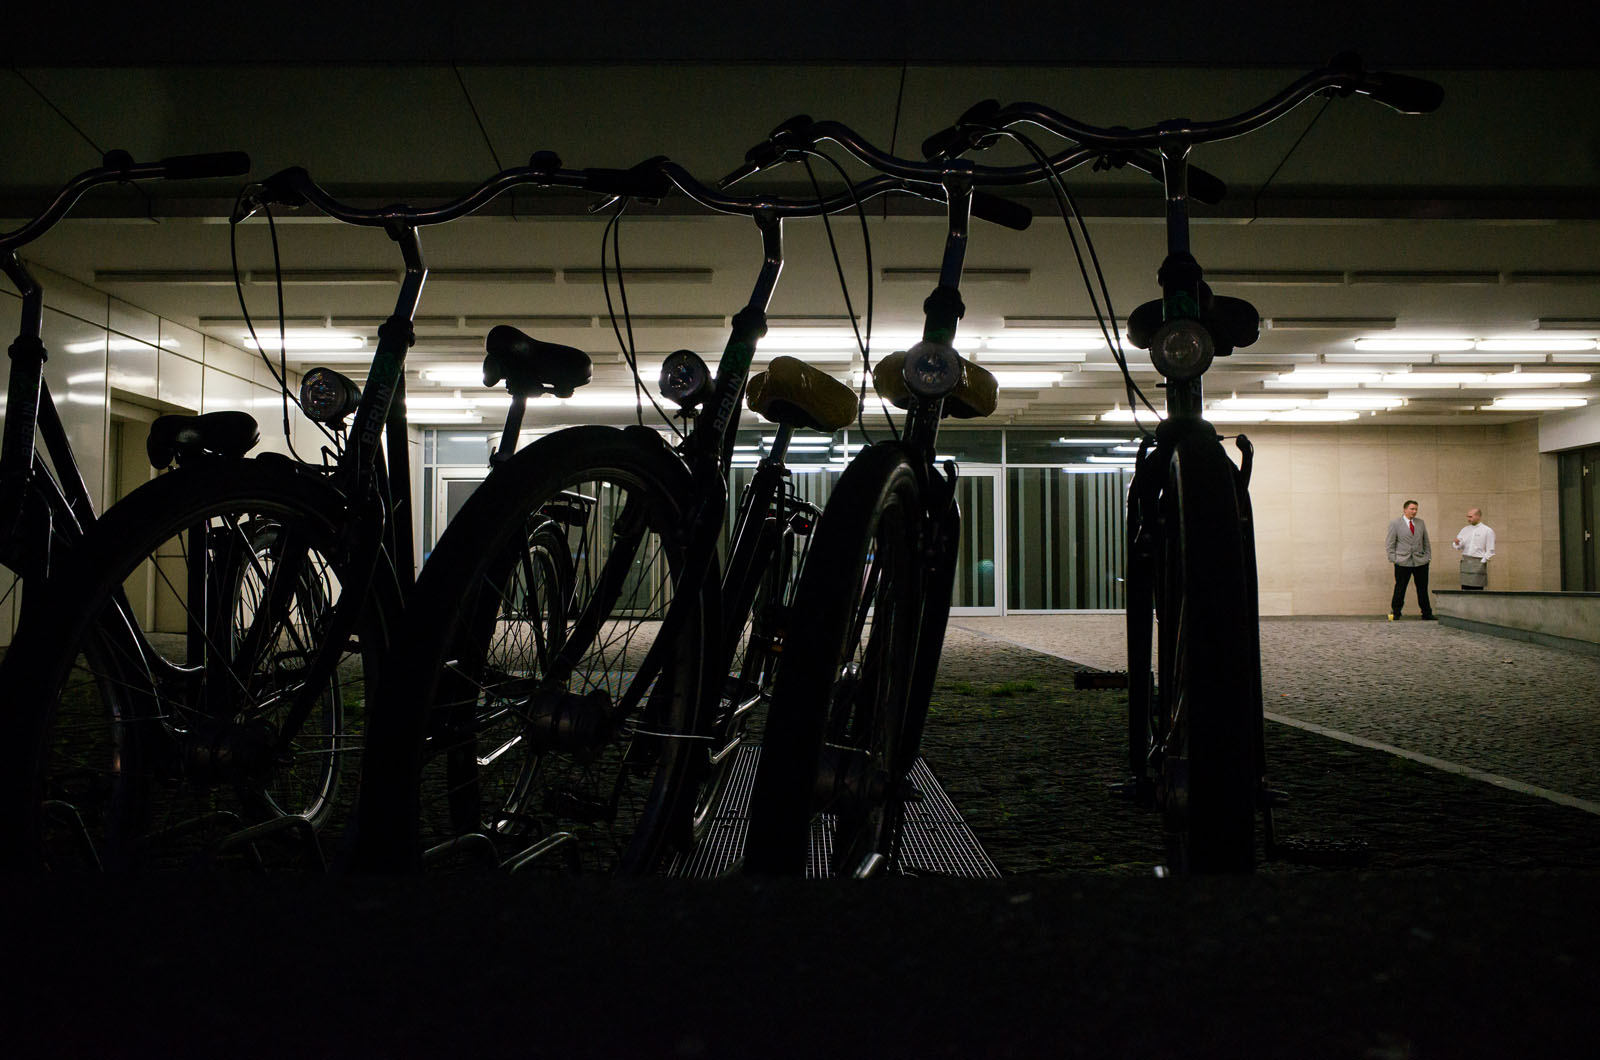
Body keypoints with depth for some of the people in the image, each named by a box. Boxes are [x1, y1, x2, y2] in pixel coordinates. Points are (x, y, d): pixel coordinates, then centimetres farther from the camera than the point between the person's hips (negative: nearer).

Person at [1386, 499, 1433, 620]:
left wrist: (1428, 556, 9)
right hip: (1403, 562, -3)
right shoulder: (1394, 523, 1)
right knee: (1400, 589, -2)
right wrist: (1393, 559, -7)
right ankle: (1395, 613, 7)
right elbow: (1391, 544, 0)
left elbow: (1426, 542, 18)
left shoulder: (1421, 523, 13)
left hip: (1420, 561, 3)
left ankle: (1427, 614, 13)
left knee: (1423, 589, 6)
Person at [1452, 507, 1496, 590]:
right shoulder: (1465, 530, 15)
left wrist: (1482, 562, -10)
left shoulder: (1487, 530, 0)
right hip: (1465, 562, 5)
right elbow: (1458, 547, 16)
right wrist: (1456, 543, -7)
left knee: (1477, 590, -8)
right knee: (1465, 589, 1)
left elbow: (1490, 551, -2)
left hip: (1478, 563, -5)